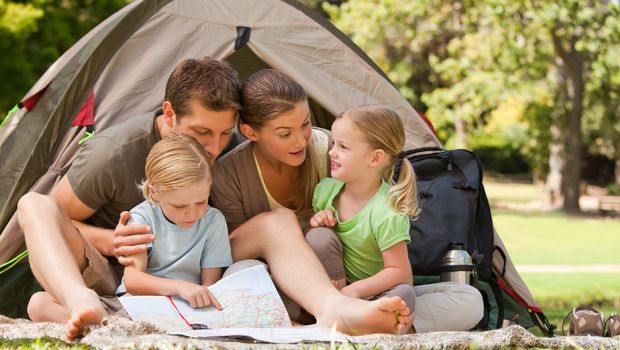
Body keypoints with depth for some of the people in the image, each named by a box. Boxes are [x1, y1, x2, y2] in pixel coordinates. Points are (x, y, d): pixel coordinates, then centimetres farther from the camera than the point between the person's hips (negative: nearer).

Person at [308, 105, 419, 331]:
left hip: (371, 292, -5)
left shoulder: (387, 214, -23)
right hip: (335, 285, 5)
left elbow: (399, 272, -21)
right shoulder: (326, 189, -4)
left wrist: (355, 290, -31)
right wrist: (314, 223, -11)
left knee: (404, 295, -36)